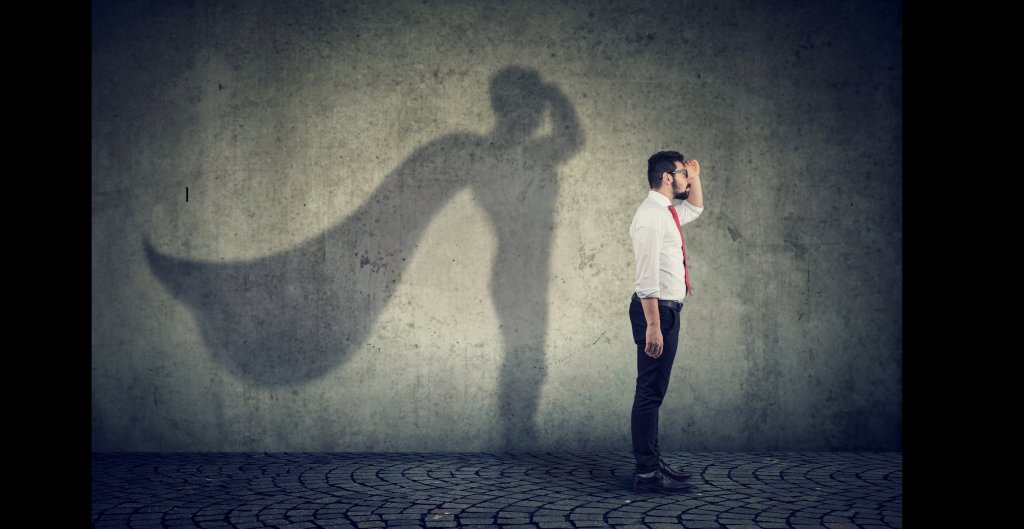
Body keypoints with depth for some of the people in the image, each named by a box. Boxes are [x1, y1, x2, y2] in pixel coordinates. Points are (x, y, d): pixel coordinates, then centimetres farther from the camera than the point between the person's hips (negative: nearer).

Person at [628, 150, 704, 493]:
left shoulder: (667, 212, 14)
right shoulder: (650, 216, -16)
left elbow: (695, 210, 38)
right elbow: (646, 277, -22)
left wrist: (695, 178, 20)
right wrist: (653, 326, -25)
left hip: (667, 309, 10)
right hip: (656, 310, -10)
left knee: (654, 391, 14)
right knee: (650, 391, -7)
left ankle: (653, 463, 22)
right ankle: (646, 473, -2)